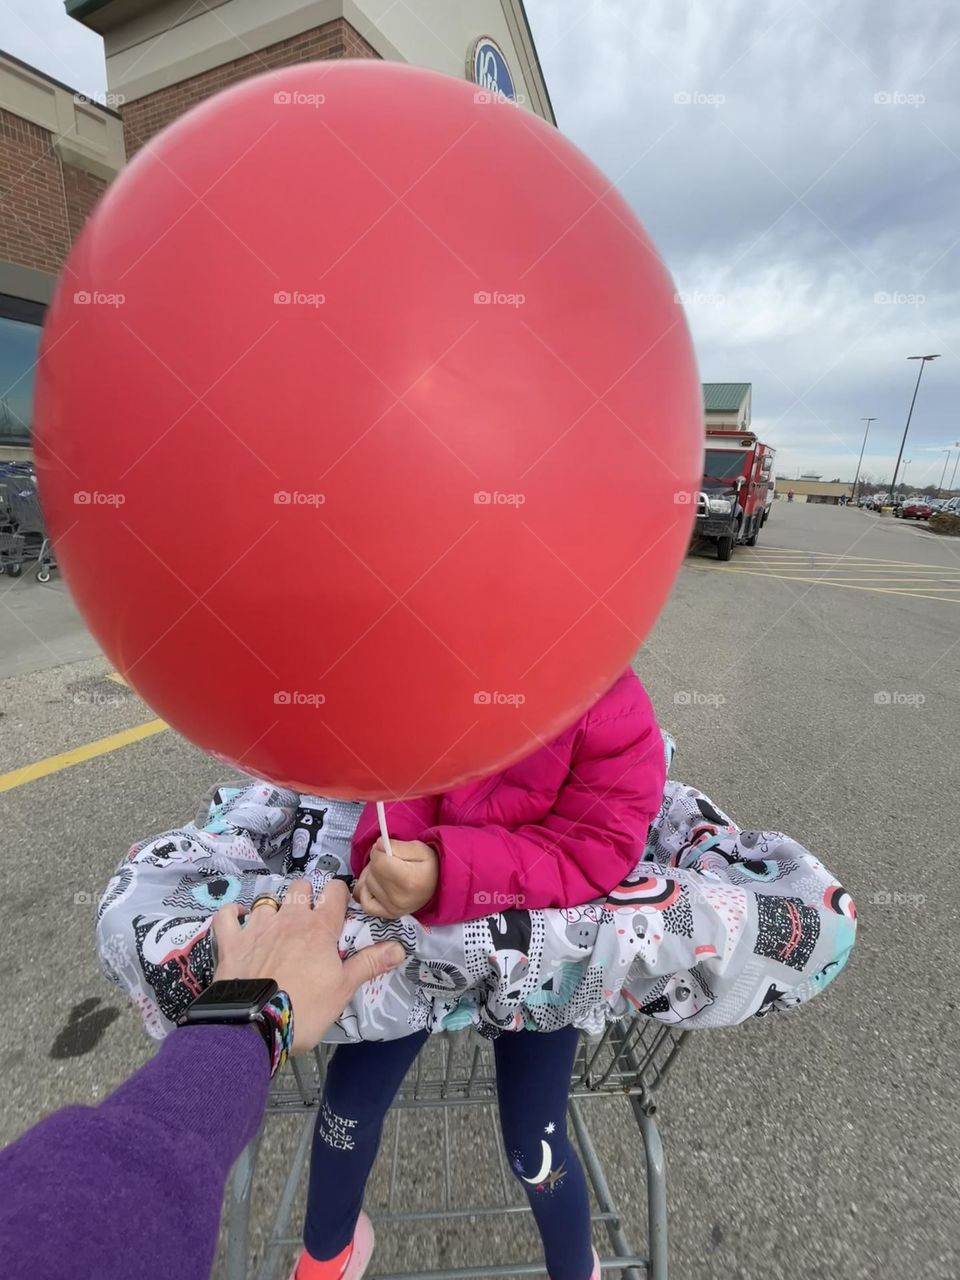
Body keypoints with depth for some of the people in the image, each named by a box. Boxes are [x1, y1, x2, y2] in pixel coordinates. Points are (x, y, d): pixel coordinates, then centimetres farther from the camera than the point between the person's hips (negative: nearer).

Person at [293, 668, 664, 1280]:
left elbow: (592, 854, -28)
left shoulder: (614, 710, -24)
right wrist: (386, 855, -28)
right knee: (350, 1100, 14)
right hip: (424, 923, 4)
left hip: (541, 947, -3)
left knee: (532, 1146, 10)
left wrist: (450, 874, -40)